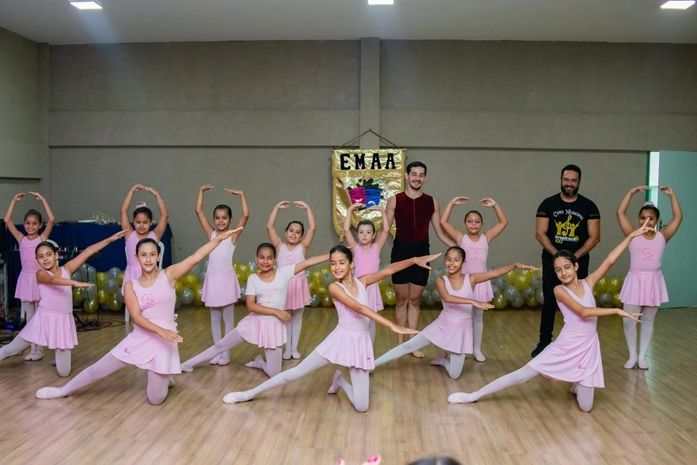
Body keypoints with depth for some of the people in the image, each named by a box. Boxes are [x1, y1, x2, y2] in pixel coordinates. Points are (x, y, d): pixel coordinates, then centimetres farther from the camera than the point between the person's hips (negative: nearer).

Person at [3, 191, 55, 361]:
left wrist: (42, 200, -13)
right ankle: (32, 348, 18)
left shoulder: (42, 238, -3)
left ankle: (39, 349, 11)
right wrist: (14, 201, -1)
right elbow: (7, 221, 0)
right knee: (29, 316, 10)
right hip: (25, 278, 4)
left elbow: (51, 219, -16)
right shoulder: (21, 239, 5)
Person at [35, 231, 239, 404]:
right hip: (139, 339, 2)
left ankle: (163, 377, 36)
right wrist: (161, 330, -27)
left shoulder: (169, 275, -5)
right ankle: (62, 391, 35)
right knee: (98, 369, 9)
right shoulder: (131, 286, 0)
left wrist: (220, 238, -27)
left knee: (155, 399, 2)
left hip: (164, 341, -2)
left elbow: (195, 257, -17)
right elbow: (136, 317, -11)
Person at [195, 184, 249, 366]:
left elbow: (245, 215, -14)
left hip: (227, 278, -3)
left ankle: (226, 353, 13)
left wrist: (241, 194, -12)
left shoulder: (233, 235, -3)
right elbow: (198, 211, 0)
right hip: (212, 278, 3)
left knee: (228, 318, 6)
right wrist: (201, 191, -2)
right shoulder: (211, 233, 4)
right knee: (214, 319, 10)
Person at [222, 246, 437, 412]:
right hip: (341, 338, -3)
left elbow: (388, 270, 0)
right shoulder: (334, 288, -12)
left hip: (361, 342, 3)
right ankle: (250, 394, 18)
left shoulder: (361, 282, 3)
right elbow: (359, 308, -23)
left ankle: (340, 381, 31)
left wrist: (414, 260, -13)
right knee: (296, 372, 0)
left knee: (361, 407, -1)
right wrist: (392, 325, -31)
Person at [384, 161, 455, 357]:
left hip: (421, 252, 2)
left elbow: (440, 232, 7)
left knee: (415, 300, 8)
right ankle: (400, 342, 17)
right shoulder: (395, 201, -4)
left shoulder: (431, 202, 2)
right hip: (401, 251, -1)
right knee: (402, 299, 6)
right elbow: (385, 229, -1)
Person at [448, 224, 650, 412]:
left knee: (586, 407, 4)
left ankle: (577, 385, 39)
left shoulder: (588, 283, 2)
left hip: (587, 348, 3)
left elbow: (610, 260, -5)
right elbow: (584, 311, -21)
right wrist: (617, 310, -19)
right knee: (521, 375, -4)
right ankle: (474, 395, 6)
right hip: (566, 346, -3)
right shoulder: (559, 290, -9)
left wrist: (632, 236, -8)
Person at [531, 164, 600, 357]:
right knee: (549, 303, 3)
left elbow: (594, 237, -3)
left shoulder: (589, 206, 1)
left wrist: (575, 256, -13)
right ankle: (544, 342, 13)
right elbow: (540, 234, -4)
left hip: (579, 262, 0)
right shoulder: (548, 204, 0)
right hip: (552, 261, 0)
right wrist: (557, 255, -14)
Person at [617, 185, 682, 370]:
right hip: (635, 281, -1)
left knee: (648, 321, 11)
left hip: (654, 282, 1)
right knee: (629, 320, -1)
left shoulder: (662, 236, 0)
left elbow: (678, 217, -4)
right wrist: (631, 192, -9)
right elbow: (620, 212, -9)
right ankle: (632, 356, 16)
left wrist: (672, 195, -7)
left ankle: (642, 356, 23)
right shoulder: (633, 235, -3)